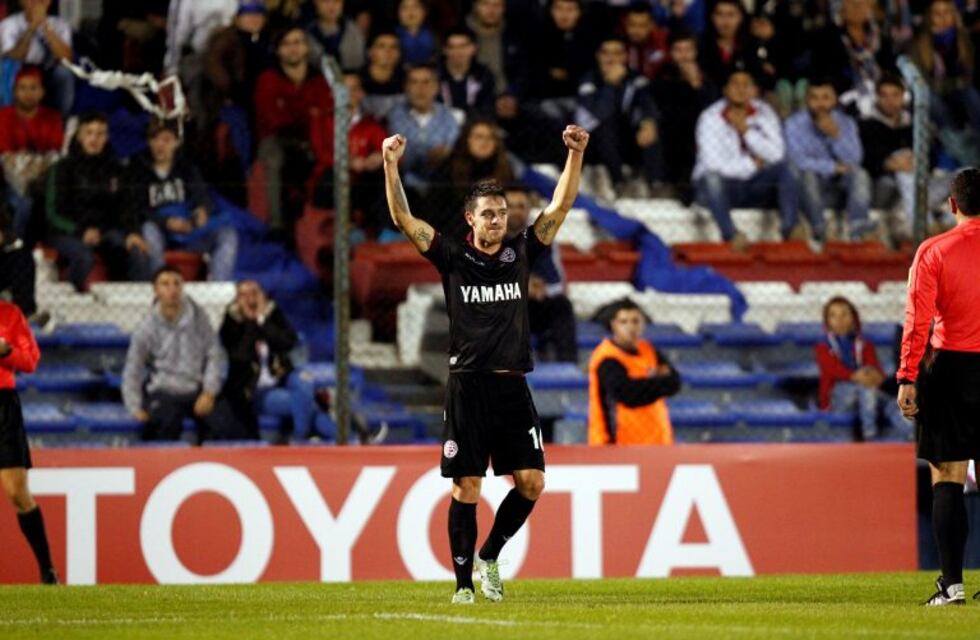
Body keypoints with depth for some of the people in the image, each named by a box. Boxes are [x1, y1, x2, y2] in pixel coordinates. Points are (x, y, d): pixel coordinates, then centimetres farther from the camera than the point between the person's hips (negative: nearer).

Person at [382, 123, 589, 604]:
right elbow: (403, 218, -5)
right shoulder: (453, 258, 2)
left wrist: (575, 154, -5)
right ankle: (464, 582, 4)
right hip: (468, 387, -3)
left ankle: (490, 555, 18)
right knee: (466, 487, -2)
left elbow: (561, 205, 6)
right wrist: (390, 166, -16)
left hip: (512, 386, 3)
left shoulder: (521, 253, 9)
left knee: (531, 482, -3)